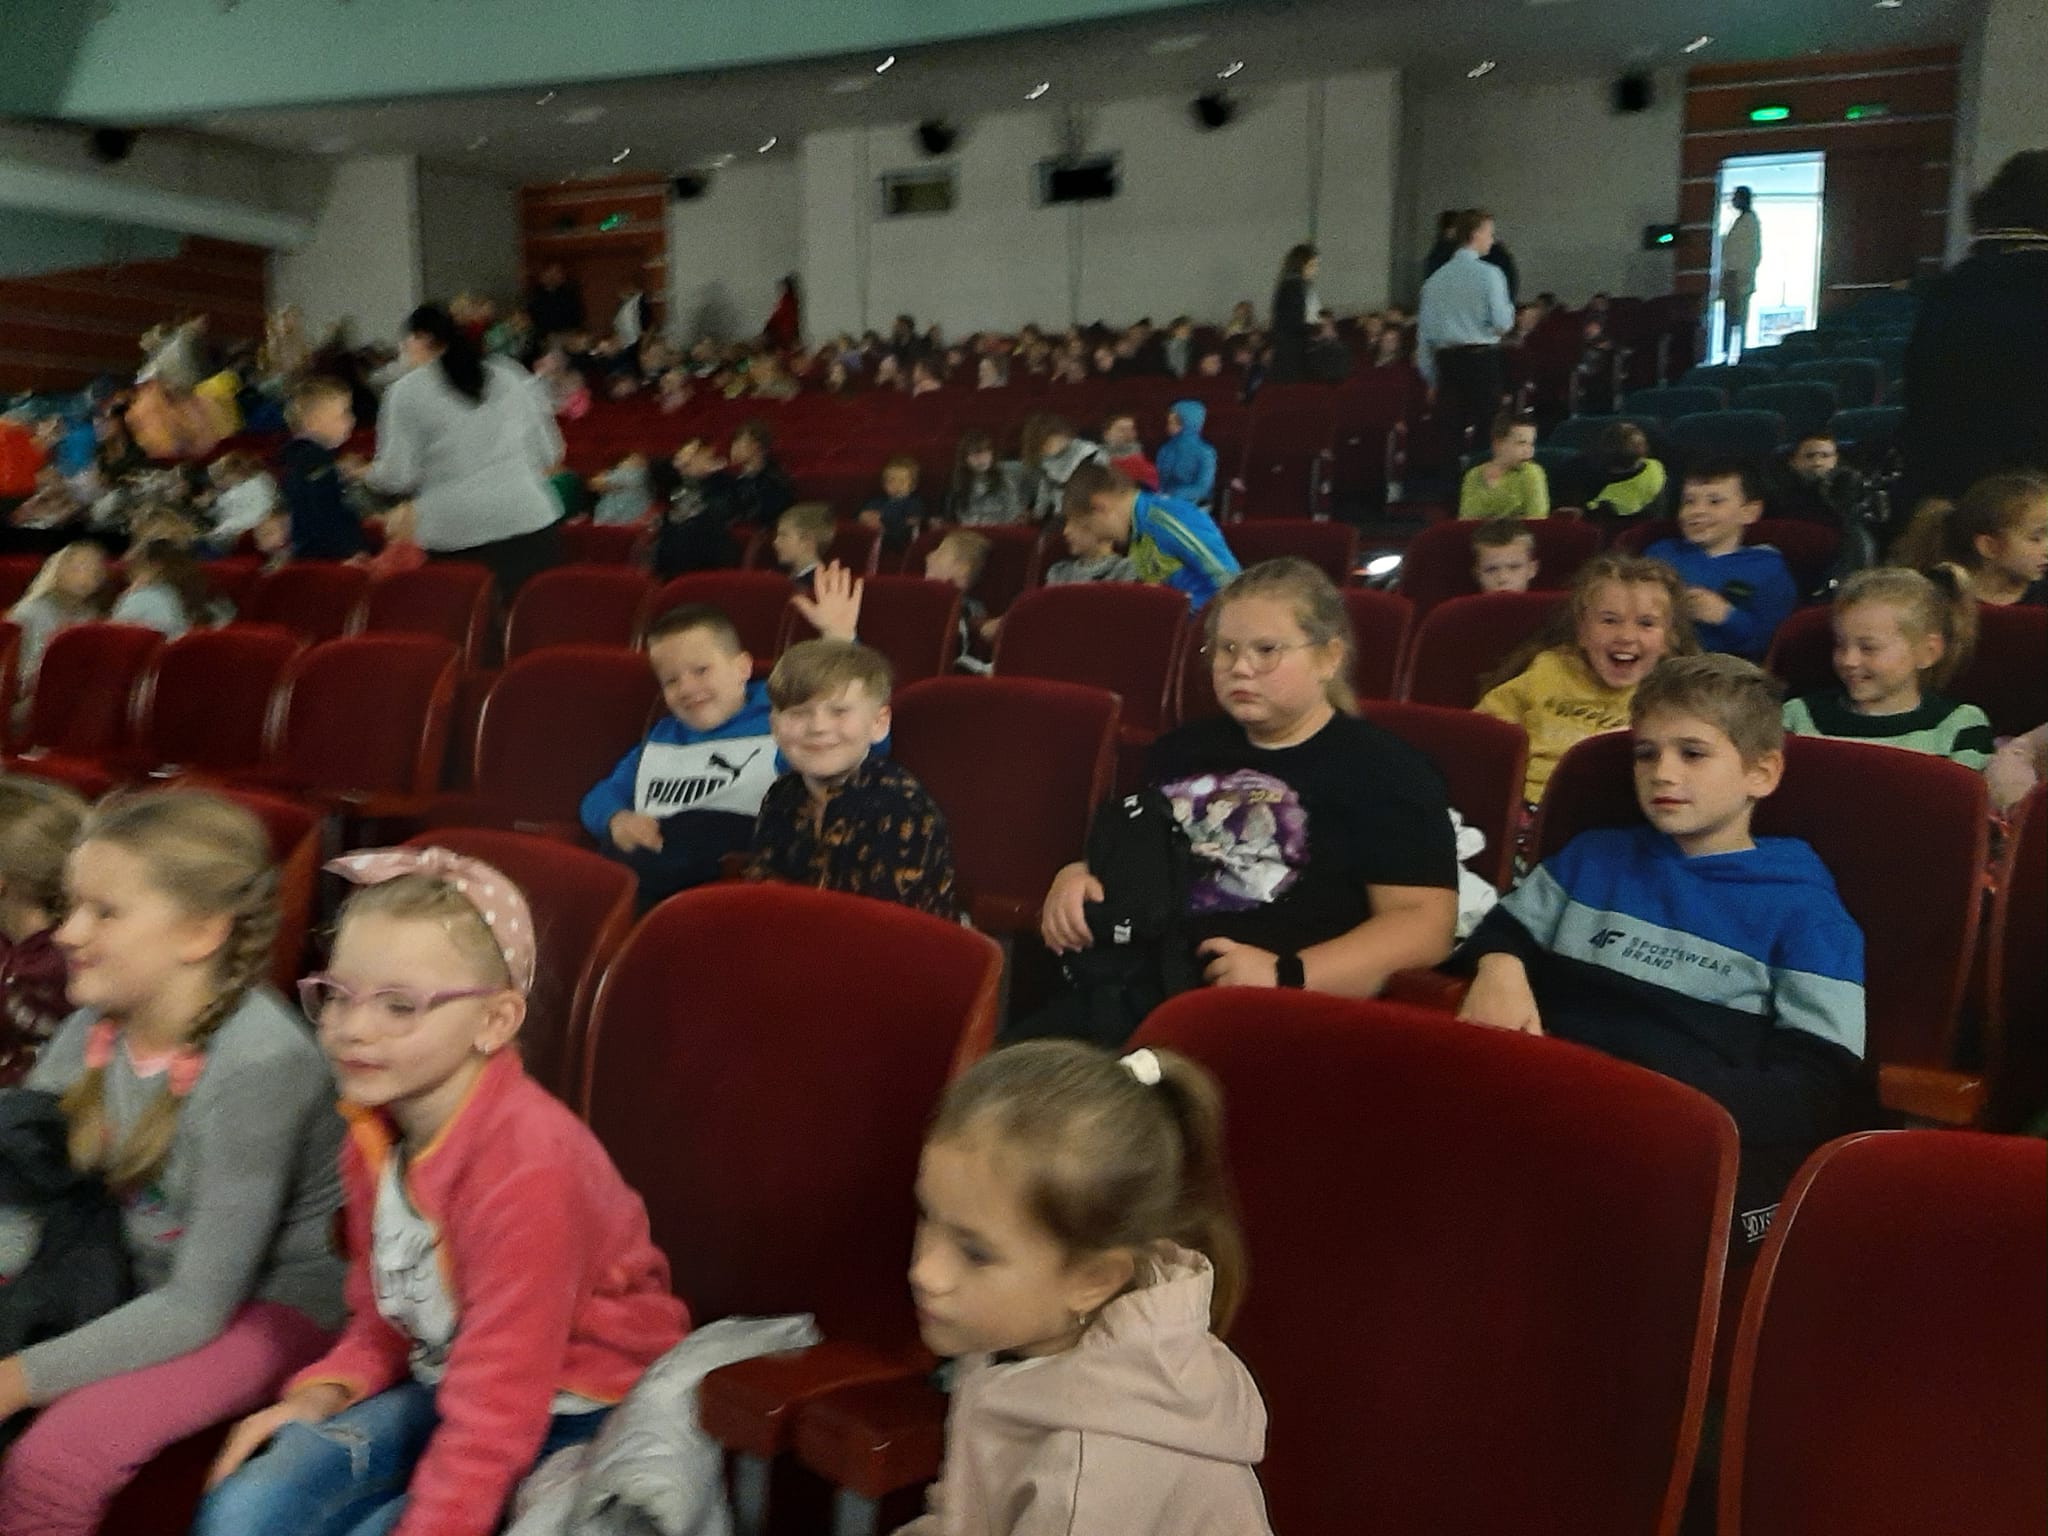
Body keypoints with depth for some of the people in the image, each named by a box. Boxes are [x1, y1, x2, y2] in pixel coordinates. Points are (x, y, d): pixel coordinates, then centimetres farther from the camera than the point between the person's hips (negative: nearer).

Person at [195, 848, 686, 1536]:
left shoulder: (523, 1163, -27)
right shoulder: (373, 1133, 0)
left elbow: (497, 1409, -25)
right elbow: (382, 1326, 13)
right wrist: (322, 1393, -5)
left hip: (566, 1421, -7)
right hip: (439, 1384, 7)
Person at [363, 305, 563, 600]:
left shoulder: (406, 393, 2)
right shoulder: (511, 376, 13)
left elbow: (398, 475, -2)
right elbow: (549, 453, 15)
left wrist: (367, 475, 19)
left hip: (455, 535, -3)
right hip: (529, 523, 3)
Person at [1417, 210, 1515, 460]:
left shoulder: (1437, 278, 8)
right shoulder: (1488, 274, -7)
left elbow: (1425, 331, 10)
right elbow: (1503, 324, -11)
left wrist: (1431, 378, 17)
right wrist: (1509, 309, 12)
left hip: (1447, 361, 5)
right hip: (1483, 358, -5)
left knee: (1451, 430, 6)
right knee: (1487, 430, -1)